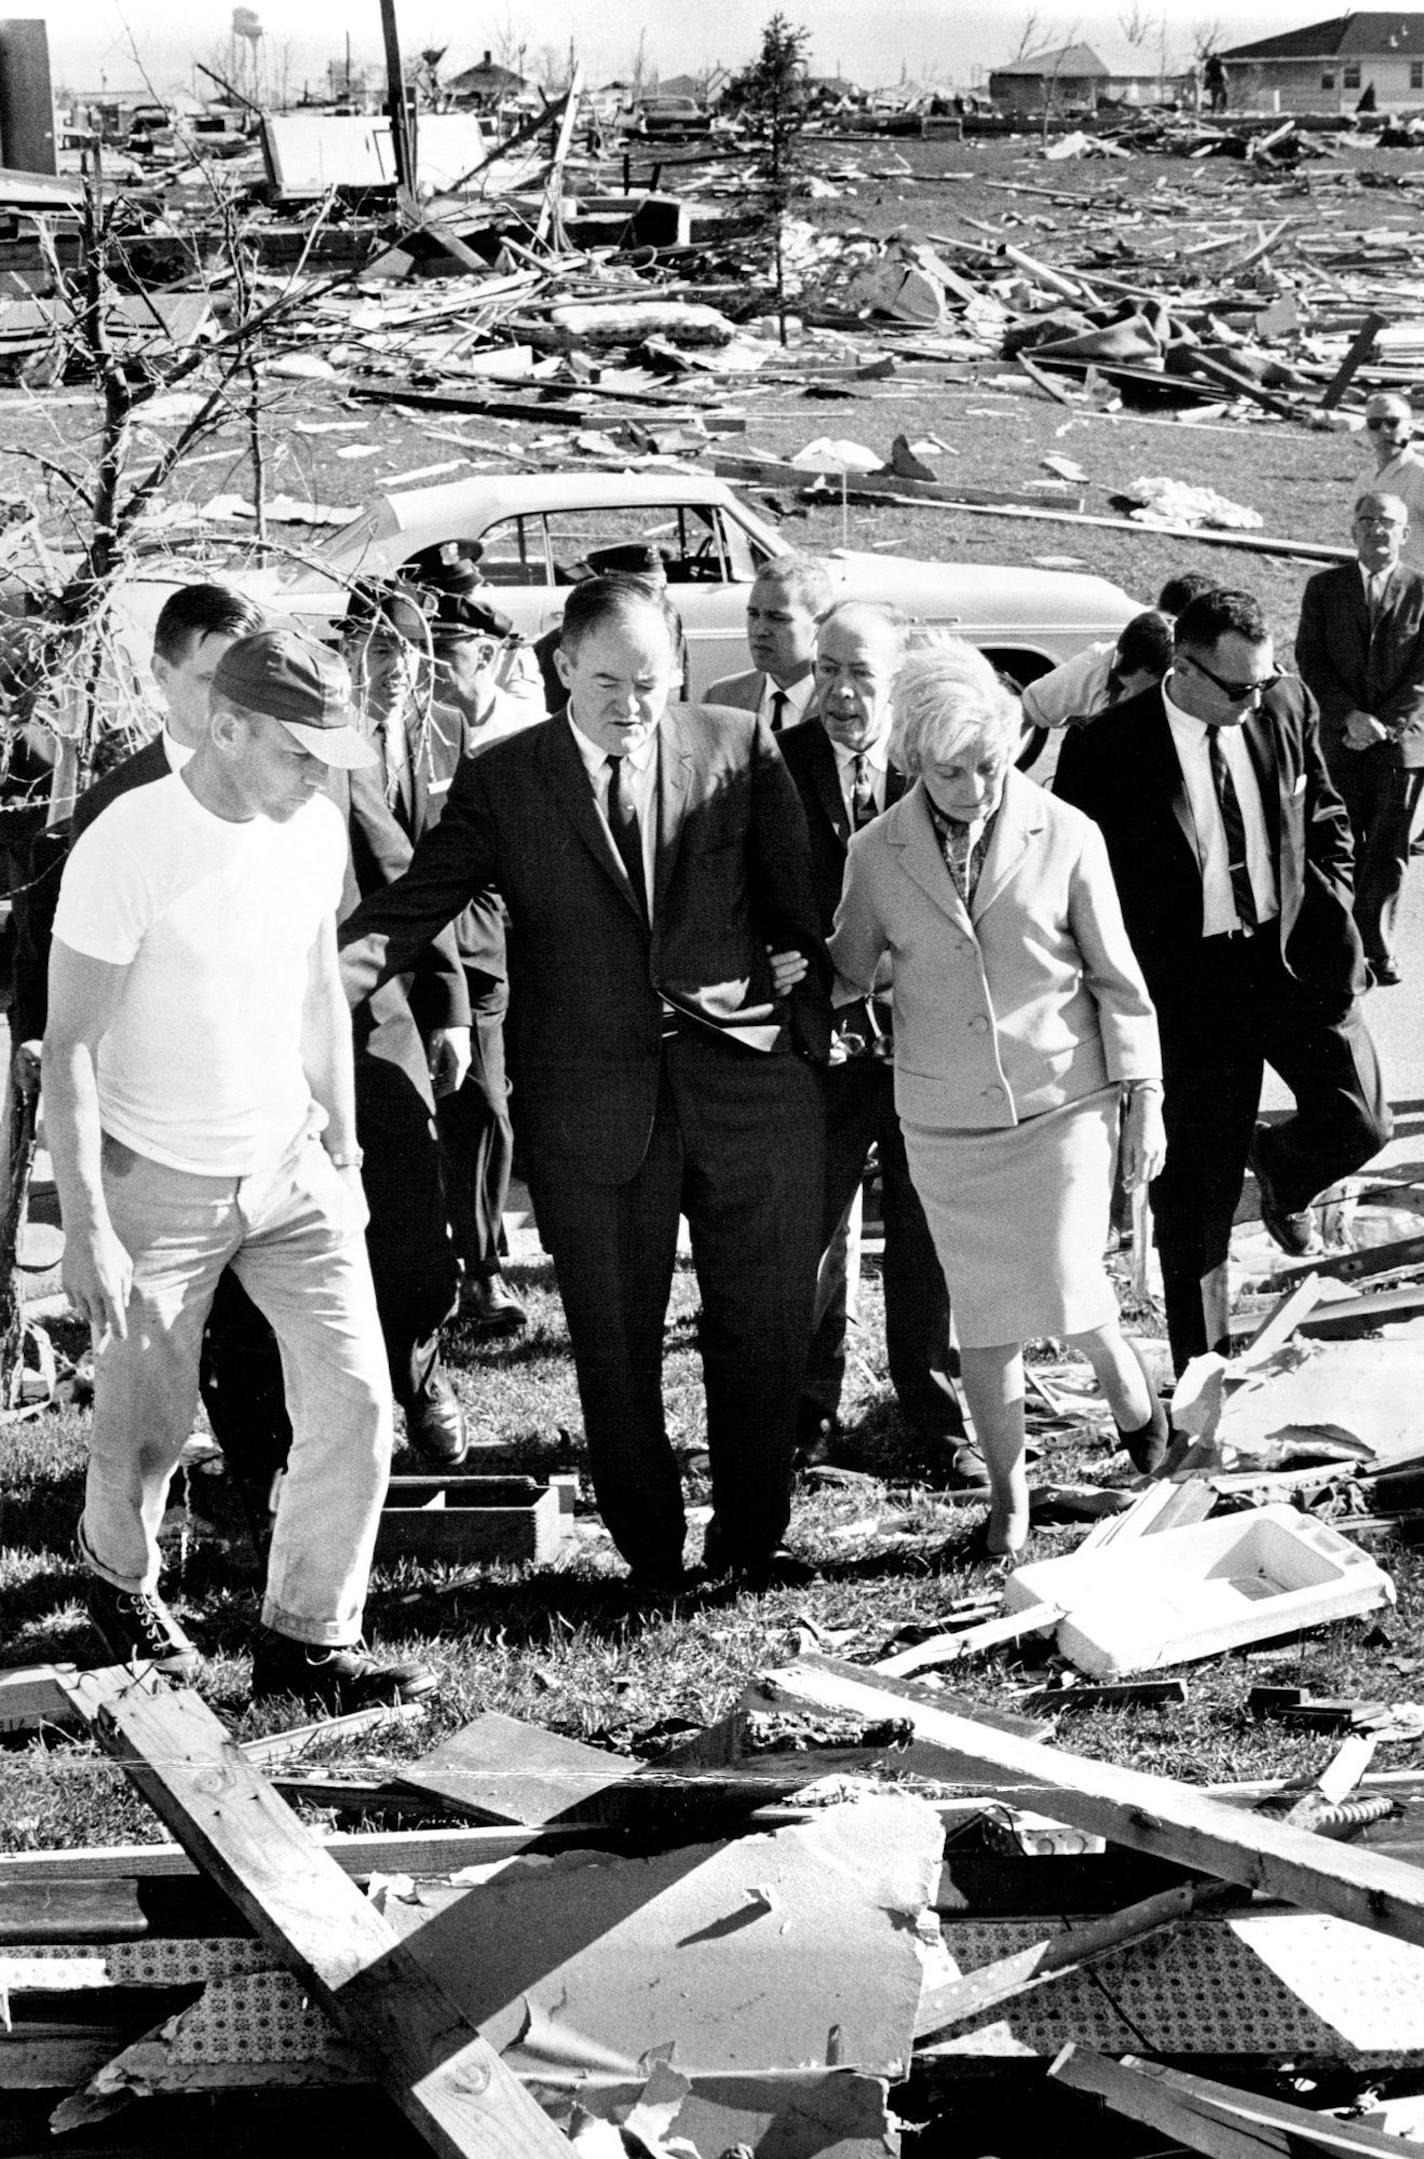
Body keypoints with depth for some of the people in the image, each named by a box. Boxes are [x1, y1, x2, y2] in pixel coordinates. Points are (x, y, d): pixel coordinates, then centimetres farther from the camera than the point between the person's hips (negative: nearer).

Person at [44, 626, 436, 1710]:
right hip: (161, 1182, -5)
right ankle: (122, 1578, 39)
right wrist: (87, 1228, -18)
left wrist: (343, 1148, 14)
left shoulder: (315, 828, -2)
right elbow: (70, 1046, -16)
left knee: (355, 1395, -4)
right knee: (150, 1420, 9)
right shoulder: (127, 844, -20)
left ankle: (309, 1639, 8)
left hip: (293, 1169, 5)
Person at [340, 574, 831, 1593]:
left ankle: (753, 1535, 26)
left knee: (766, 1326, 8)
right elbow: (412, 906, -6)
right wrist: (324, 983, -23)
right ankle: (652, 1554, 21)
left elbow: (797, 903, 8)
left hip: (750, 1078, 1)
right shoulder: (502, 782, 0)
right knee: (615, 1343, 6)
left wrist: (808, 1022, 3)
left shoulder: (740, 750, 3)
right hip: (595, 1104, -1)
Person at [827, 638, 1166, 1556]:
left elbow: (1115, 975, 2)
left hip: (1062, 1101, -1)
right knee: (983, 1312, 4)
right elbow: (852, 974, 11)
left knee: (1065, 1291, -8)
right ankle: (1008, 1490, 20)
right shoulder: (877, 854, -3)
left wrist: (1144, 1097, 1)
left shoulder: (1067, 836, -5)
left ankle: (1122, 1371, 27)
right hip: (947, 1119, 2)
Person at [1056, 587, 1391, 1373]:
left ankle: (1279, 1168, 30)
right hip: (1189, 977, -3)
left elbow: (1325, 817, 13)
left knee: (1359, 1117, -8)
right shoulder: (1110, 750, -15)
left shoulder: (1286, 706, -2)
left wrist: (1330, 913, 1)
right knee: (1194, 1192, 4)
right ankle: (1199, 1367, 20)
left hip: (1293, 952, 4)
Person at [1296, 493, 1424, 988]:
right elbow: (1310, 662, 0)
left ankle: (1377, 947, 11)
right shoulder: (1324, 588, 5)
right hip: (1341, 741, 1)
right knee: (1346, 849, 3)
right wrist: (1351, 717, -12)